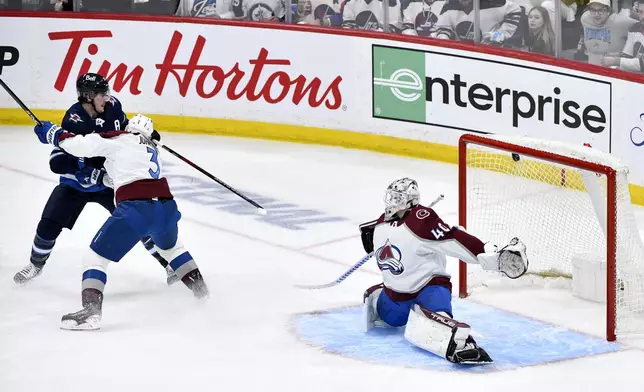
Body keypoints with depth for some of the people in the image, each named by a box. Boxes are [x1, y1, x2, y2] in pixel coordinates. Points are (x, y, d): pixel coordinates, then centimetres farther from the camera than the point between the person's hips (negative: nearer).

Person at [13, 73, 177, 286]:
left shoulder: (112, 105, -13)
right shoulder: (73, 122, -28)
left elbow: (125, 127, 11)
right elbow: (57, 162, -33)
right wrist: (90, 174, -41)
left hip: (110, 181, 3)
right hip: (75, 184, -3)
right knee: (49, 224, -7)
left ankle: (167, 262, 7)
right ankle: (36, 264, 20)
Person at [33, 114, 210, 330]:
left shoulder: (119, 139, 11)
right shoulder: (151, 148, 29)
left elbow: (81, 144, 2)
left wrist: (52, 133, 14)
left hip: (136, 208, -6)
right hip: (166, 206, 6)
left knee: (95, 257, 2)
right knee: (170, 246, 39)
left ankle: (91, 310, -13)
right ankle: (198, 286, 44)